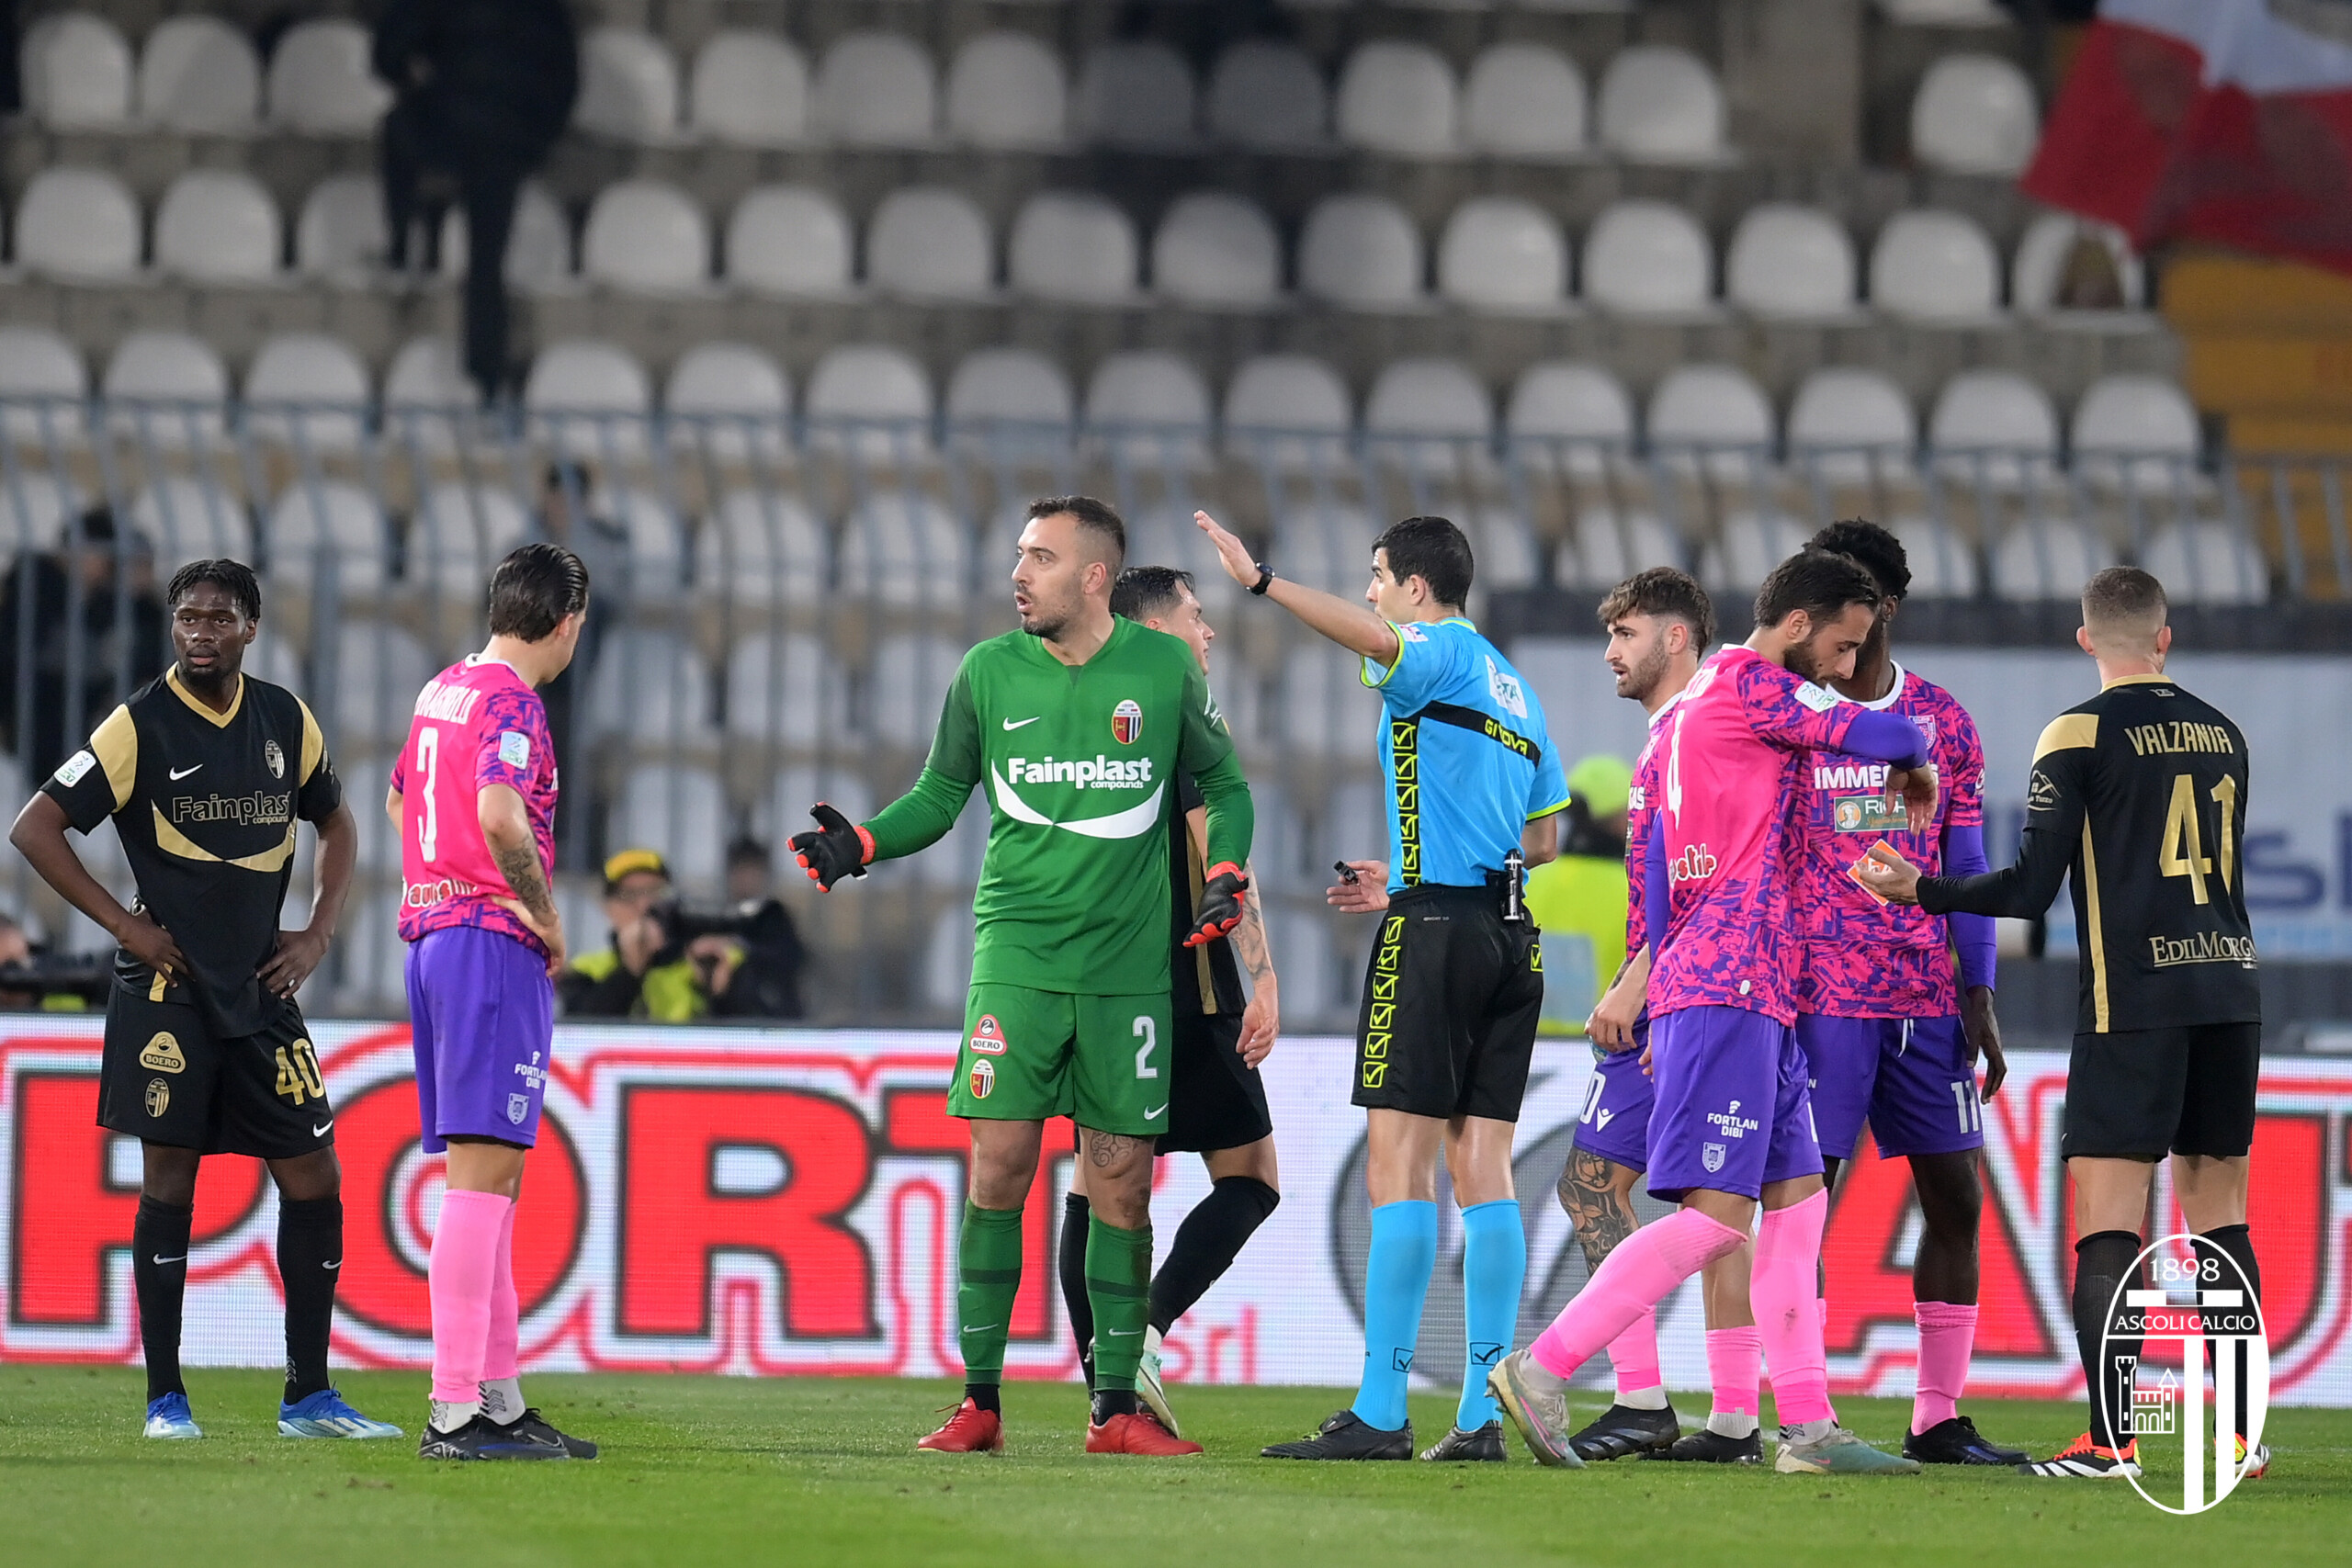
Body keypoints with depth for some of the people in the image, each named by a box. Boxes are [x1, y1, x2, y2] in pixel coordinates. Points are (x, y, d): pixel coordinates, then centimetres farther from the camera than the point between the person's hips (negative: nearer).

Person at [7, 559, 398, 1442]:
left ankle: (308, 1396, 9)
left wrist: (318, 936, 9)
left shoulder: (285, 720, 8)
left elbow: (336, 824, 23)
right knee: (168, 1181, -4)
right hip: (167, 986, -5)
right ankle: (165, 1397, 3)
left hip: (262, 988, 5)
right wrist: (125, 926, -9)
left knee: (315, 1178, 1)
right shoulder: (141, 725, -6)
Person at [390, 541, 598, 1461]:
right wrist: (548, 918, -14)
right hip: (495, 944, -10)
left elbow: (400, 799, 32)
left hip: (431, 931, 10)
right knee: (482, 1174, -11)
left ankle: (499, 1397, 17)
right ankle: (455, 1411, -16)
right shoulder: (508, 698, -12)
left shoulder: (442, 690, 16)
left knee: (487, 1176, 14)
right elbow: (500, 815, -27)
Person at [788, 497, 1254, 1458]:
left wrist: (1226, 874, -1)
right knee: (998, 1165, -7)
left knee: (1120, 1183, 1)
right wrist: (860, 846, -5)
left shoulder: (1163, 669, 2)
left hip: (1132, 963, 0)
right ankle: (979, 1398, 0)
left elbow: (1222, 783, 15)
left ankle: (1116, 1408, 8)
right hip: (1018, 953, 0)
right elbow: (939, 796, 11)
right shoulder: (989, 672, 3)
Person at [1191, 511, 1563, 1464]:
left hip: (1434, 929, -8)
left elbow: (1376, 638, -29)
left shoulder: (1442, 654, -4)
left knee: (1398, 1164, -9)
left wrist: (1263, 581, -33)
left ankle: (1380, 1413, -13)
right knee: (1482, 1170, 5)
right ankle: (1483, 1414, 1)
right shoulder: (1513, 688, 21)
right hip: (1508, 934, 8)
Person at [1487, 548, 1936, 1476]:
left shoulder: (1698, 701, 21)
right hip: (1730, 986, -10)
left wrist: (1662, 993, 26)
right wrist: (1915, 764, 8)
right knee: (1716, 1212, -13)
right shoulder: (1751, 684, -8)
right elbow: (1880, 736, -16)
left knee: (1796, 1202, 7)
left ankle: (1808, 1426, 4)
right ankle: (1544, 1369, -13)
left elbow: (1658, 867, 24)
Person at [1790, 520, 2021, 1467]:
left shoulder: (1943, 721, 11)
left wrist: (1978, 1001, 7)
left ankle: (1939, 1420, 9)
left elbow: (1965, 872, 14)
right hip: (1820, 996, -4)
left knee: (1954, 1198, 3)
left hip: (1926, 997, 4)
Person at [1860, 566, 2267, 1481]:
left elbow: (2031, 888, -8)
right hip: (2230, 992, 6)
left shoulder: (2080, 736, -5)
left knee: (2106, 1216, -7)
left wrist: (1921, 889, 3)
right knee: (2219, 1215, 10)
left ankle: (2111, 1438, -16)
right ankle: (2243, 1434, 7)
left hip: (2133, 1005, -6)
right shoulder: (2222, 734, 13)